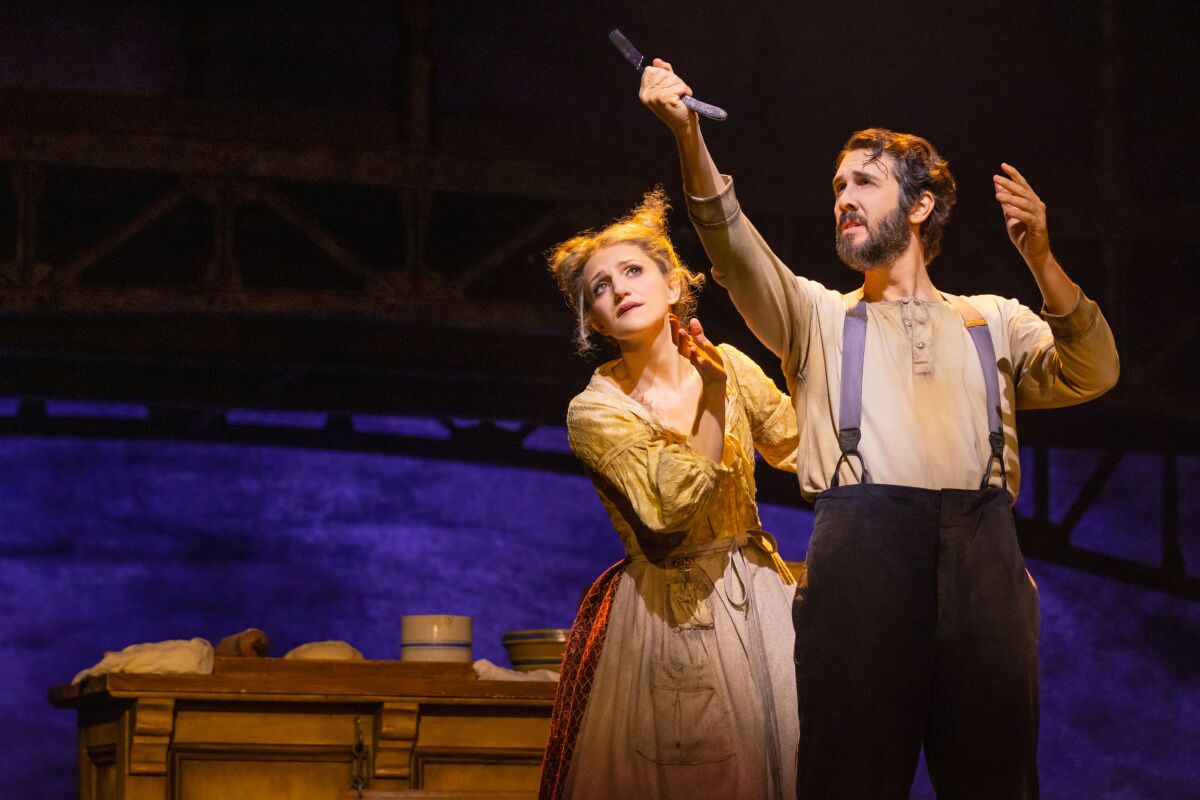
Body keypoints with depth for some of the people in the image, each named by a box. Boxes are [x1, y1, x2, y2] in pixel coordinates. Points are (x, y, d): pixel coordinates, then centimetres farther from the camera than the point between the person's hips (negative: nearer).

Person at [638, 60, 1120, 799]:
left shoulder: (993, 322, 23)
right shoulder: (819, 316, 23)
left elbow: (1091, 376, 7)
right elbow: (740, 255, 4)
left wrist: (1042, 262, -9)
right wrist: (688, 136, -13)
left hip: (983, 554, 1)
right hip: (861, 545, 0)